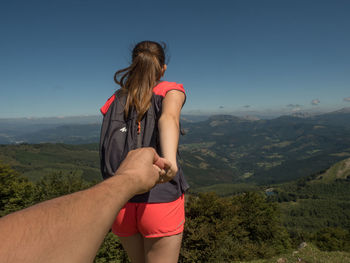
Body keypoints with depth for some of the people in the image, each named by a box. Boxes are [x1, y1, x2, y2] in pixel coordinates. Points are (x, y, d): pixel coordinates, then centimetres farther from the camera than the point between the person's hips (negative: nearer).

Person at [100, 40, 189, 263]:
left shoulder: (115, 102, 9)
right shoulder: (170, 90, -2)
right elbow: (169, 117, -25)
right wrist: (169, 161, -41)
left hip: (120, 204, 5)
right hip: (161, 202, -4)